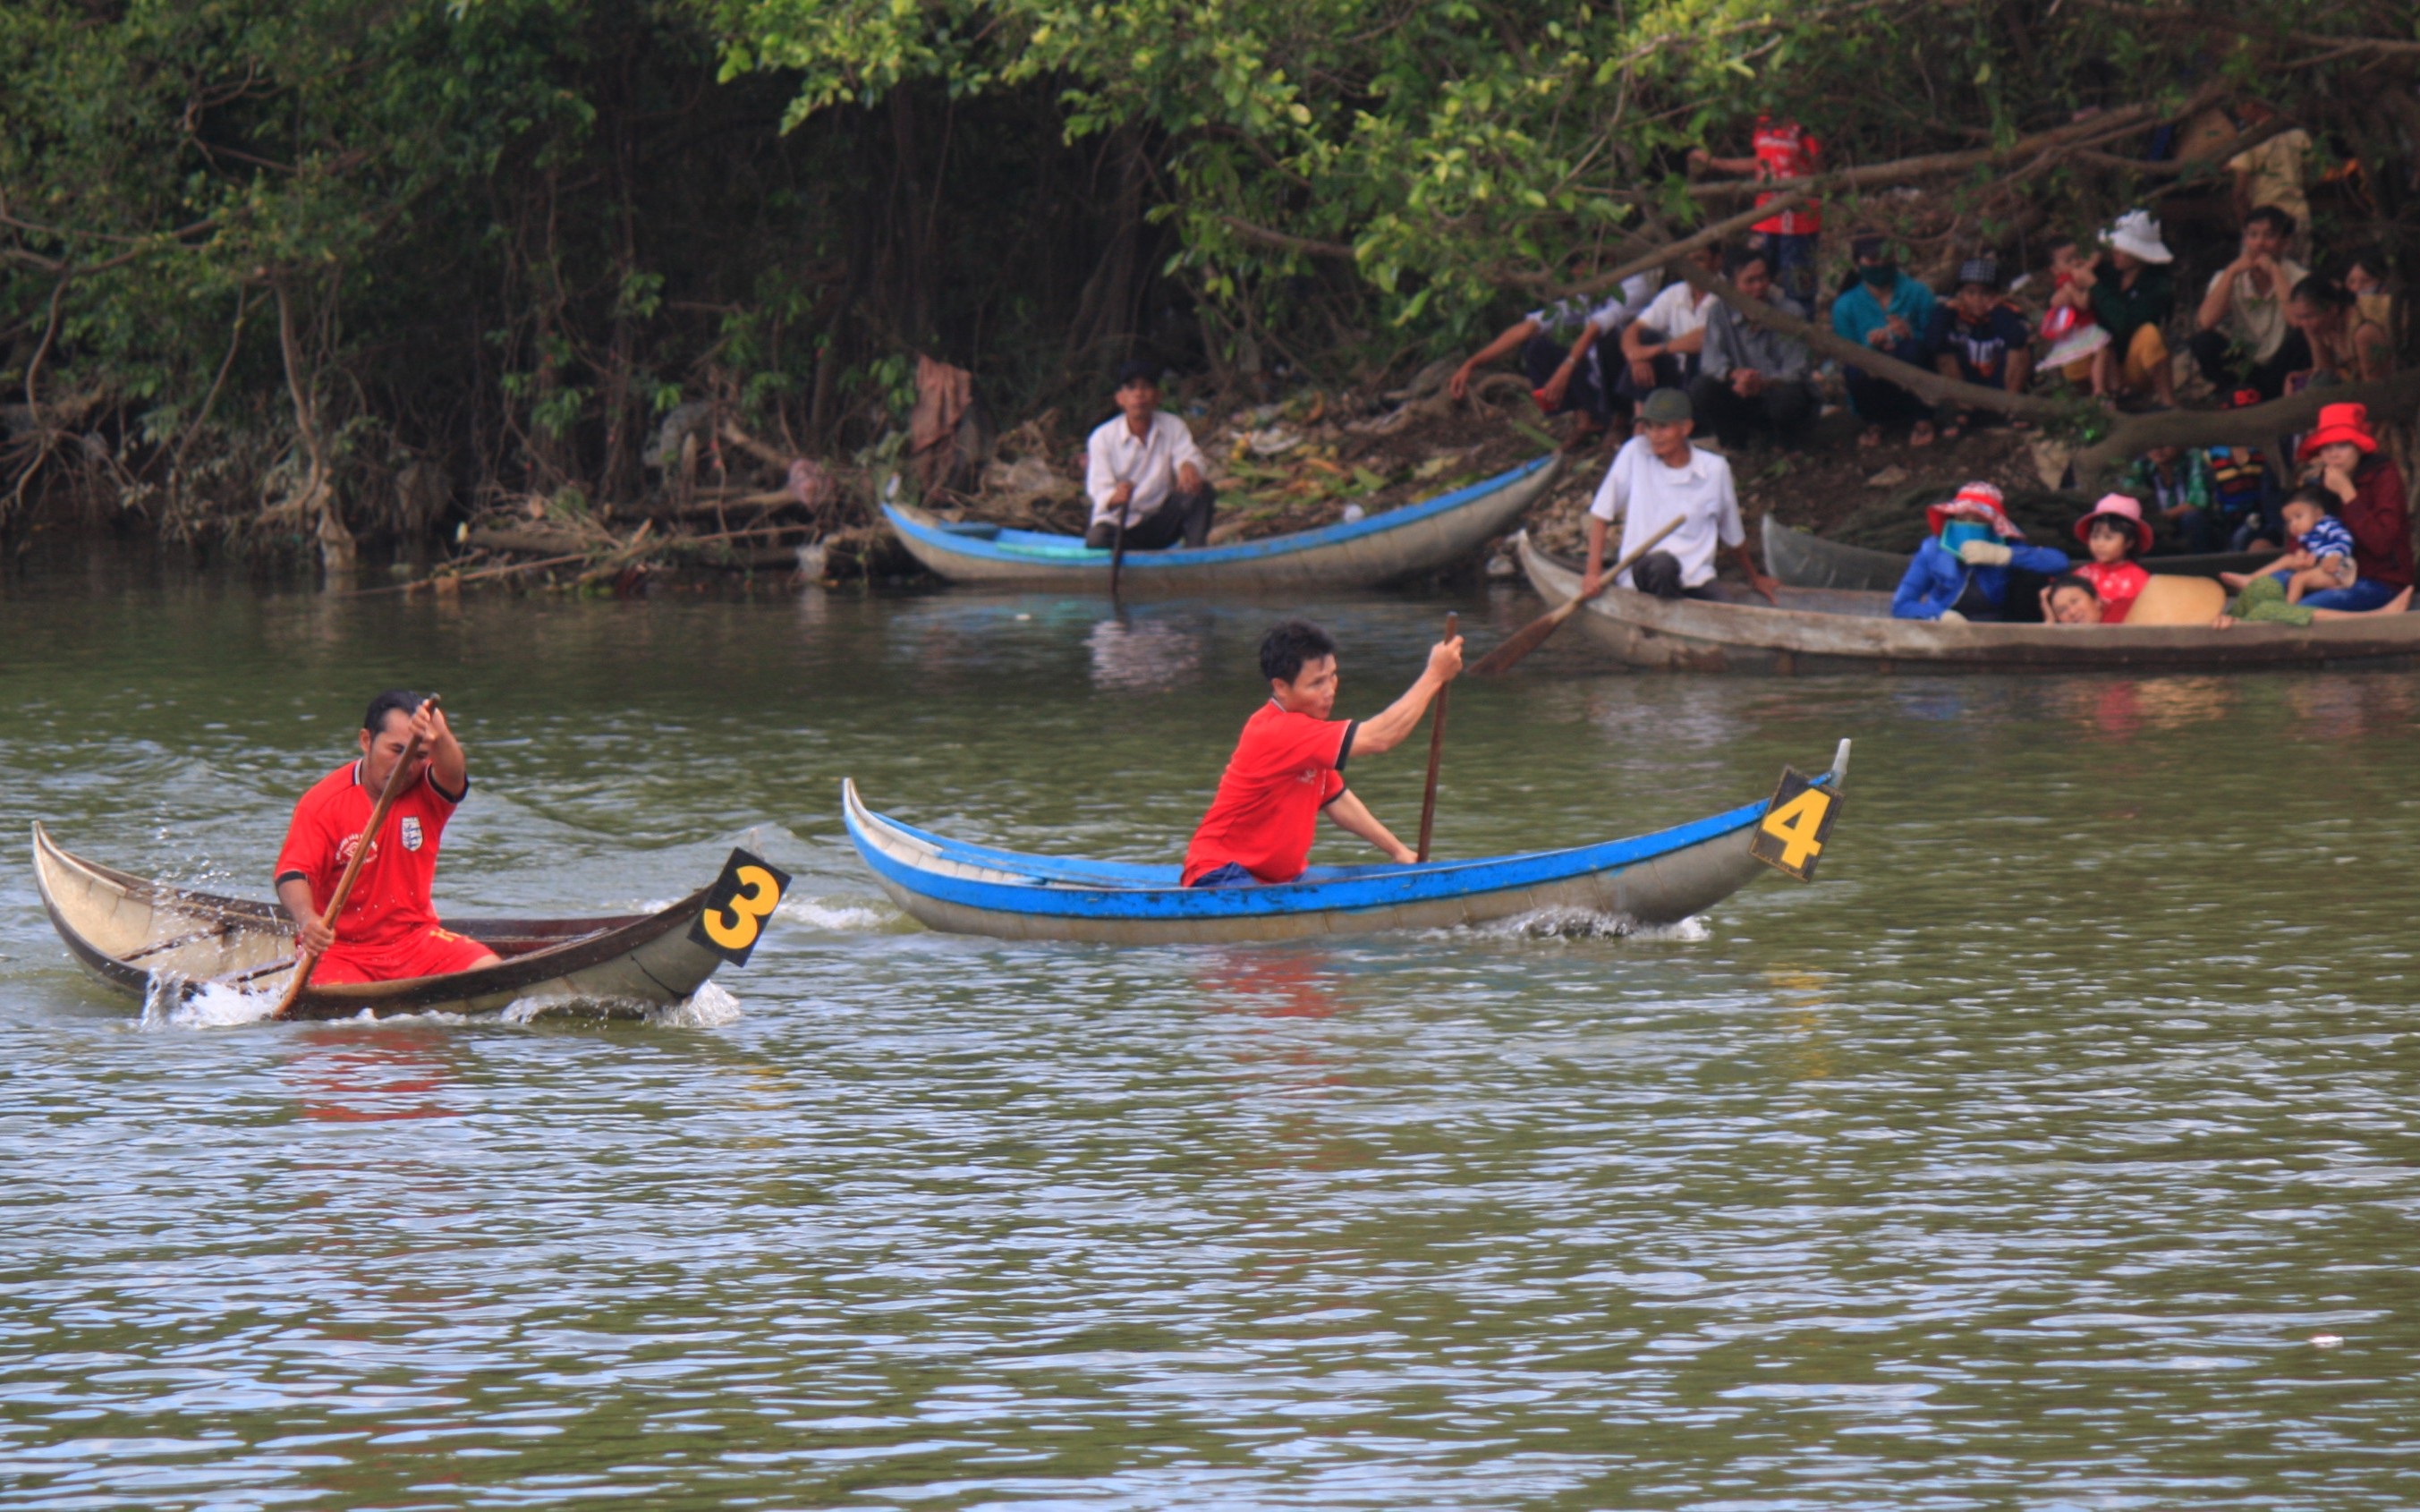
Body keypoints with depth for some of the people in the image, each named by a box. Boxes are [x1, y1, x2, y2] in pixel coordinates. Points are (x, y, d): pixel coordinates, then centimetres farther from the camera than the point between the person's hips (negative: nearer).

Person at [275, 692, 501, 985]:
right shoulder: (323, 802, -10)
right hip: (340, 948, -4)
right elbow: (293, 874, -19)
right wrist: (307, 921, -42)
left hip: (415, 938, 4)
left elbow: (452, 774, -25)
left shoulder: (425, 794, -1)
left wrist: (440, 738, -50)